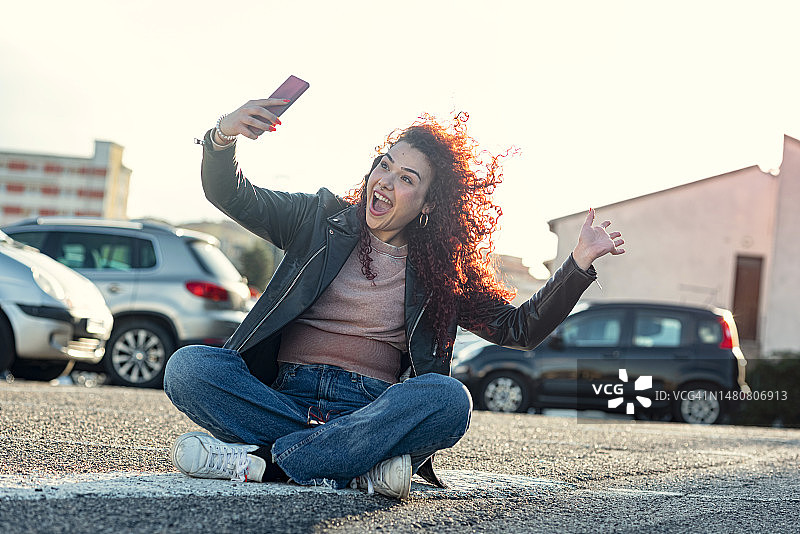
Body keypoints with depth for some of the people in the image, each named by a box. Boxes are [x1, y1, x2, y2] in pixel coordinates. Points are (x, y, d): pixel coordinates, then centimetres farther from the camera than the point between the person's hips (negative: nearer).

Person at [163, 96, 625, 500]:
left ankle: (264, 460, -31)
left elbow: (520, 329, 11)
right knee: (188, 367, -27)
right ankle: (358, 467, -32)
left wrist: (579, 265, -2)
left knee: (448, 398, -33)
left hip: (371, 408, 0)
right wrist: (223, 137, -16)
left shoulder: (441, 270, 12)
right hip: (287, 392, 1)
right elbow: (232, 196, 6)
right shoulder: (323, 219, 13)